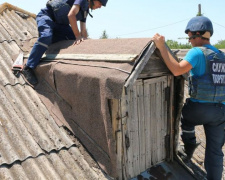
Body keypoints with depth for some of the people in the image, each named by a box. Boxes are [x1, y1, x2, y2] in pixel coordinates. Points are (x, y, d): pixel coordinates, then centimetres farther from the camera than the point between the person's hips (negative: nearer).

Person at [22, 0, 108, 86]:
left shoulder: (85, 10, 11)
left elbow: (83, 30, 15)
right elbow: (71, 15, -31)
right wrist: (78, 36, -32)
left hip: (59, 23, 10)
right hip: (46, 15, -10)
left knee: (74, 41, 0)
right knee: (46, 36, -34)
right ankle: (28, 68, -30)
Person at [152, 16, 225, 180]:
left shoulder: (197, 52, -10)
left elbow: (177, 70, -26)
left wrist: (162, 47, -21)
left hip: (200, 109, -6)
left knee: (185, 113, 31)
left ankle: (190, 146, 31)